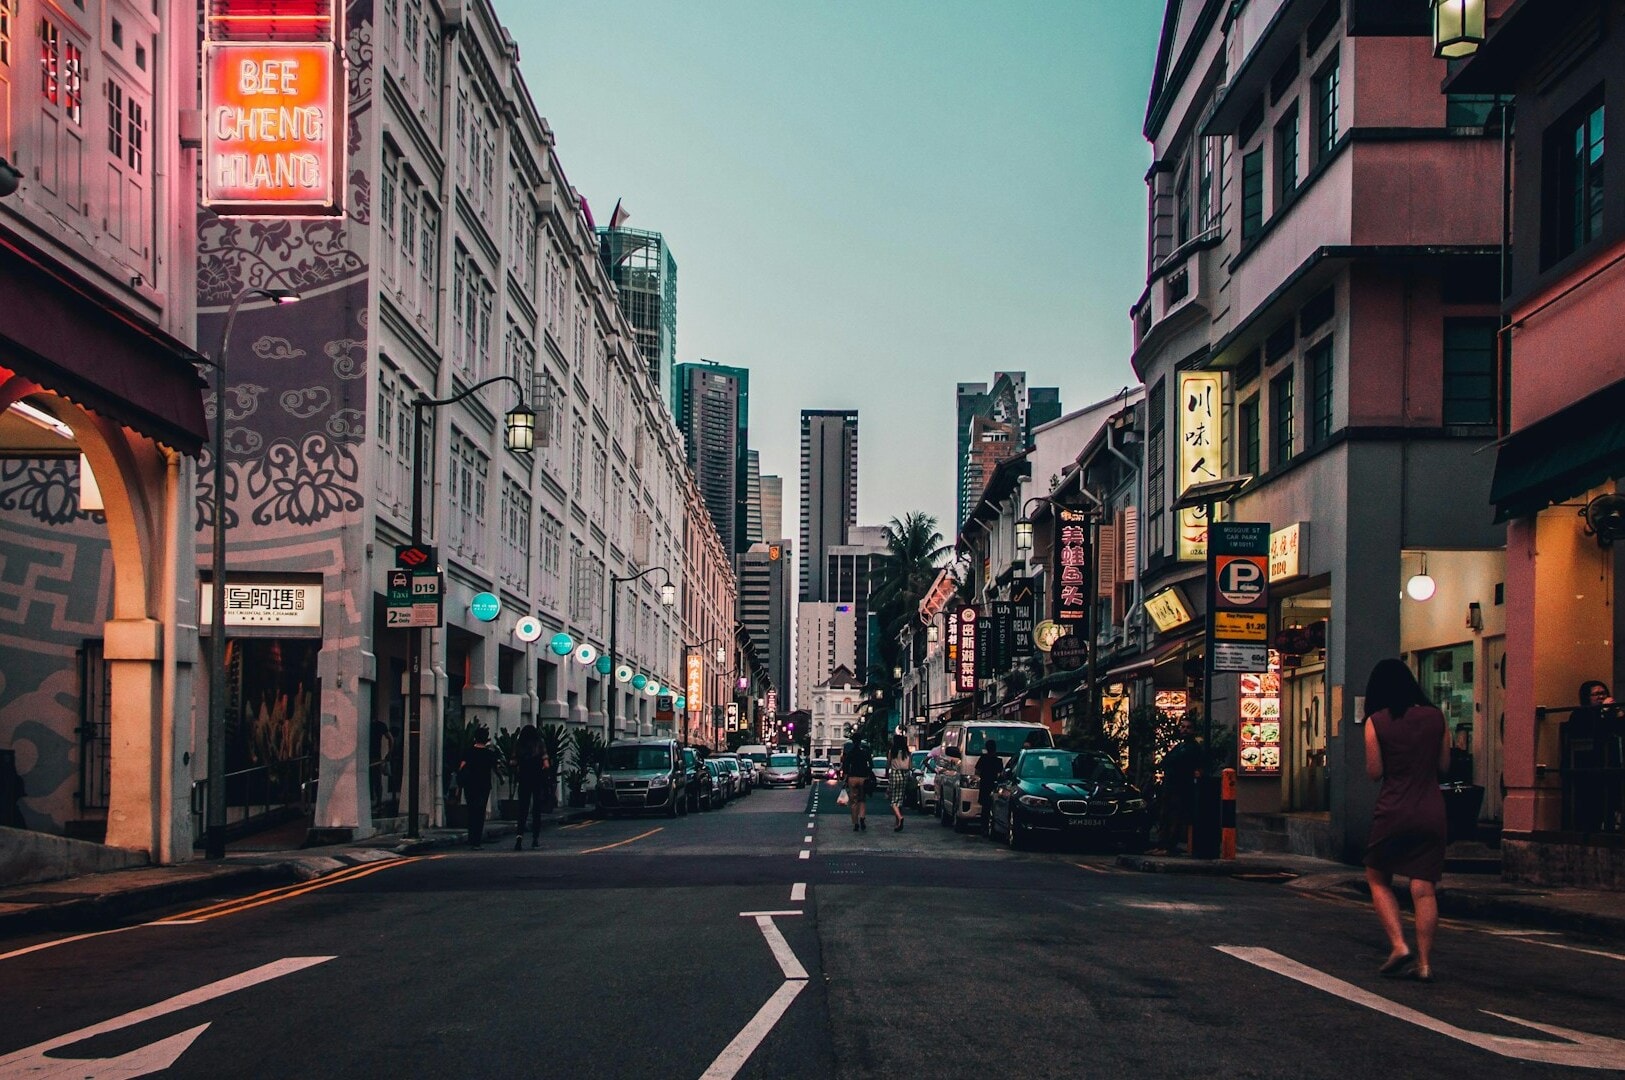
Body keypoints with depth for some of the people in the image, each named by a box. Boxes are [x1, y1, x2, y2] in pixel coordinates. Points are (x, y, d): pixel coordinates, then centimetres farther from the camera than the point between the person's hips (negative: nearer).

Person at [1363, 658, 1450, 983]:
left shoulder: (1376, 722, -6)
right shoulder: (1435, 717, 3)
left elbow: (1374, 772, -5)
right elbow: (1444, 764, 11)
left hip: (1393, 812, -3)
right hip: (1431, 812, 3)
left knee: (1378, 878, 15)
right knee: (1424, 888, 4)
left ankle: (1399, 945, 1)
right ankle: (1424, 963, 2)